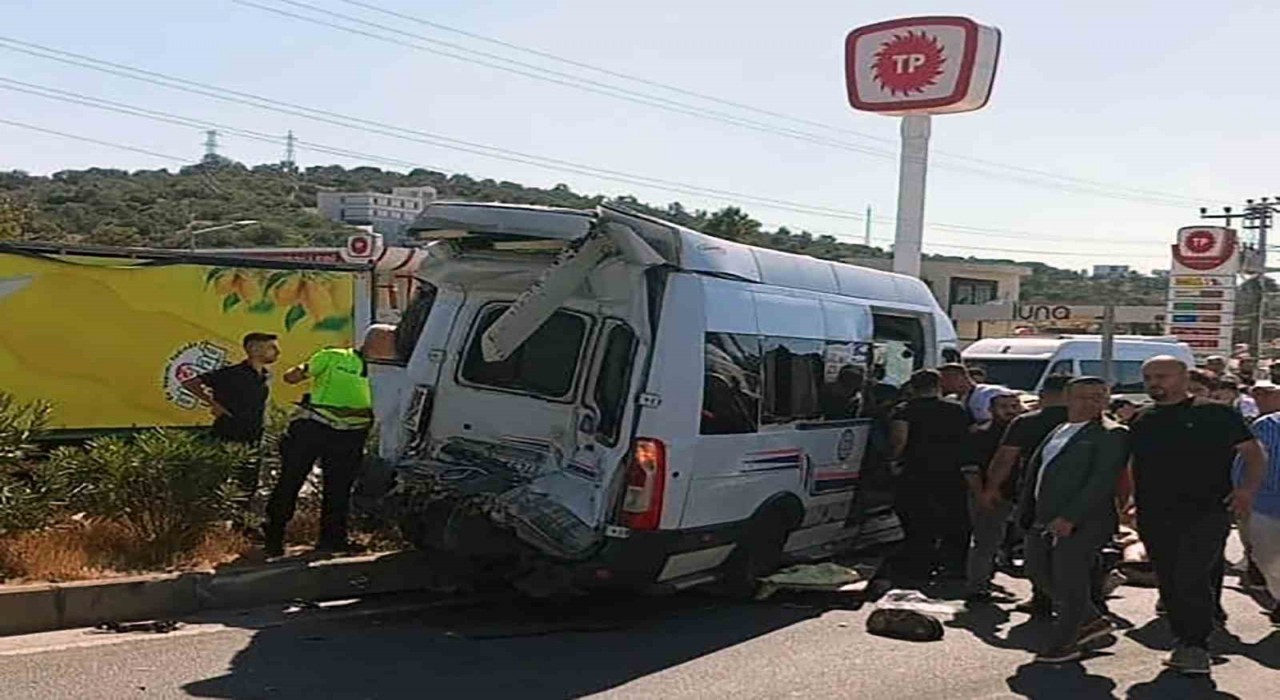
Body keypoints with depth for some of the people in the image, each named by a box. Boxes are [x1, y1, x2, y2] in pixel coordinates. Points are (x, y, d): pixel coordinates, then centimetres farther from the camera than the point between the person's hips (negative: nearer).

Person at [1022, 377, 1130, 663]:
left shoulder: (1112, 434, -8)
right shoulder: (1058, 431, 17)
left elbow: (1103, 480, -17)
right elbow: (1035, 470, 20)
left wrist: (1069, 518, -22)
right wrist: (1028, 513, 11)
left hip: (1082, 523, -9)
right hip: (1045, 519, 9)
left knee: (1069, 582, -2)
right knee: (1039, 572, 13)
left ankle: (1063, 645, 14)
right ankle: (1092, 620, 30)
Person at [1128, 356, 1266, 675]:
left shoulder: (1216, 415, 0)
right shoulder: (1141, 420, 13)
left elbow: (1254, 453, 1)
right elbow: (1131, 466, 20)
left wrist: (1248, 487, -14)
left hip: (1206, 511, -5)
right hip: (1154, 516, 5)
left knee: (1191, 579, -14)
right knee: (1169, 583, 9)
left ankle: (1196, 645, -1)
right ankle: (1183, 642, 23)